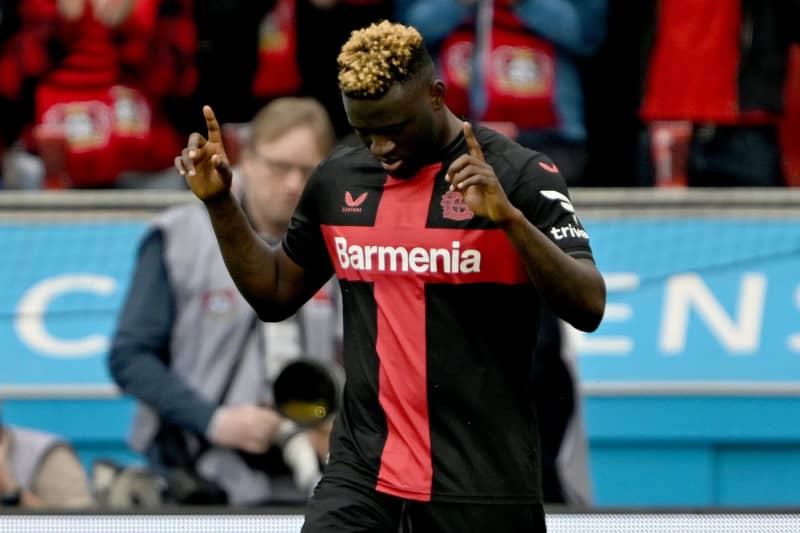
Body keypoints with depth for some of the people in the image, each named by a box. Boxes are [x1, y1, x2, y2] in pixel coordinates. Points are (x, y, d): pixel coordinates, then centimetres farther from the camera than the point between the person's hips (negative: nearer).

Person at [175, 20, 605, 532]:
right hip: (363, 470, 4)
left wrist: (509, 217, -28)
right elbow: (277, 294, 21)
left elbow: (588, 309, -14)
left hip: (483, 480, -4)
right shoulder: (338, 181, 9)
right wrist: (220, 202, 7)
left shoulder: (521, 176, -7)